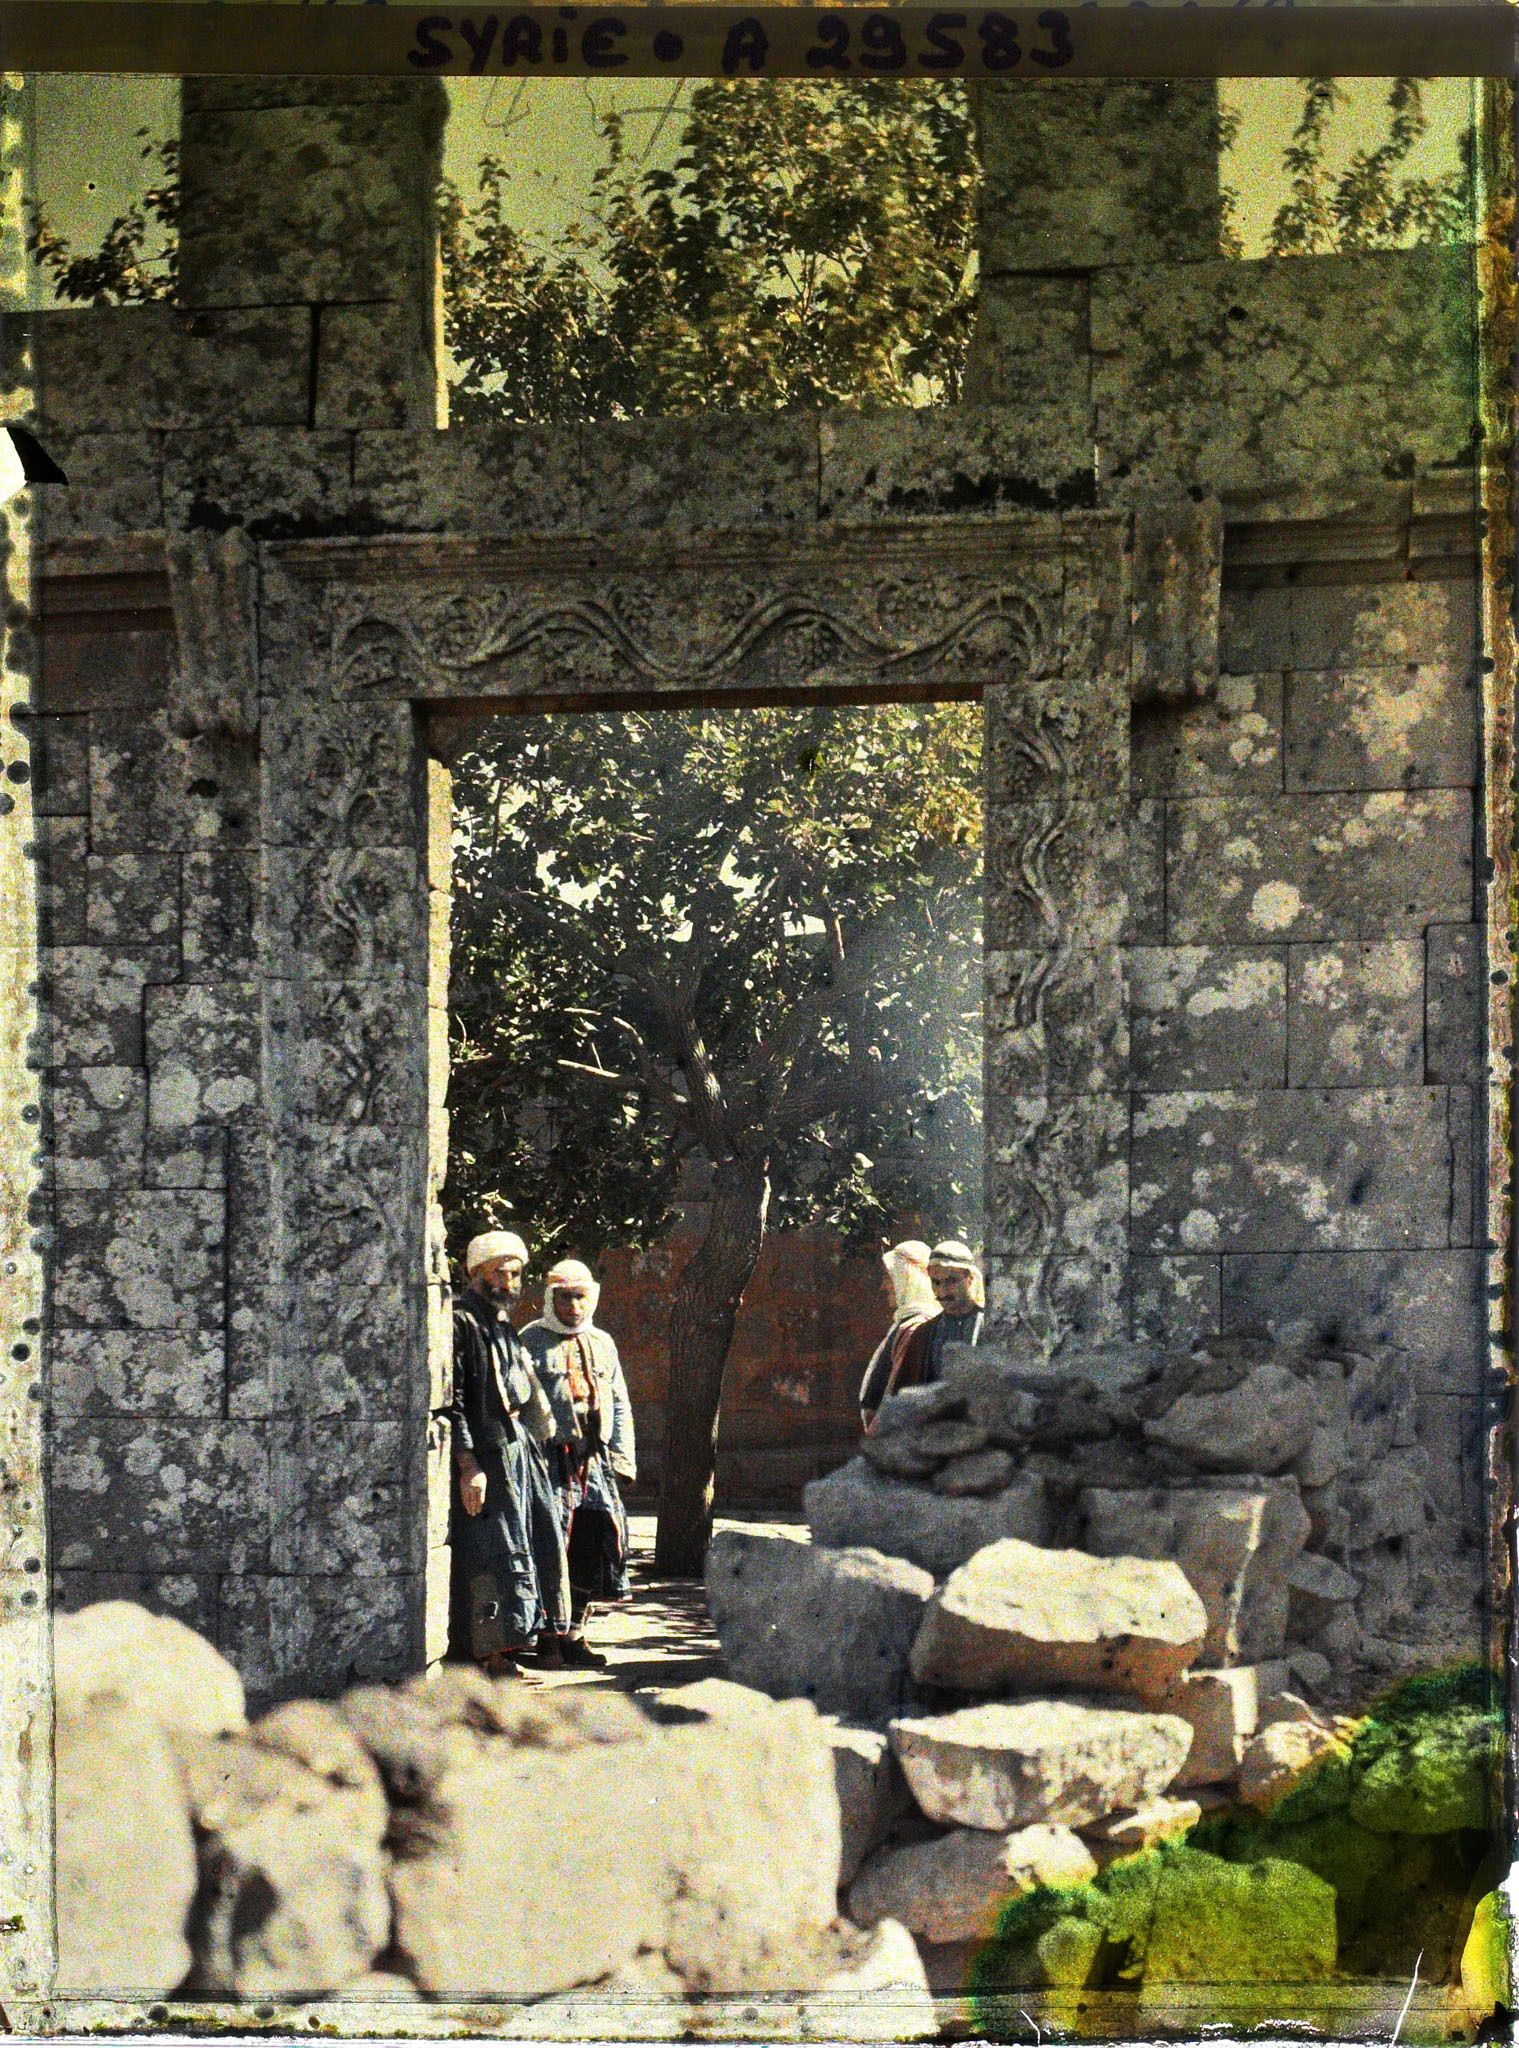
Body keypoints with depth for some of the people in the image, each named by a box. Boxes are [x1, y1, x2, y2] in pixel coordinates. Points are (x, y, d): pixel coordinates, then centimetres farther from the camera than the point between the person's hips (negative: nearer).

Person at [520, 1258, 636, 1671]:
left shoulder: (602, 1344, 18)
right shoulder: (531, 1341, 3)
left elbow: (620, 1403, 21)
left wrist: (621, 1455, 12)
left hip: (593, 1458, 5)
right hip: (549, 1456, -5)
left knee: (599, 1536, 1)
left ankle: (574, 1632, 12)